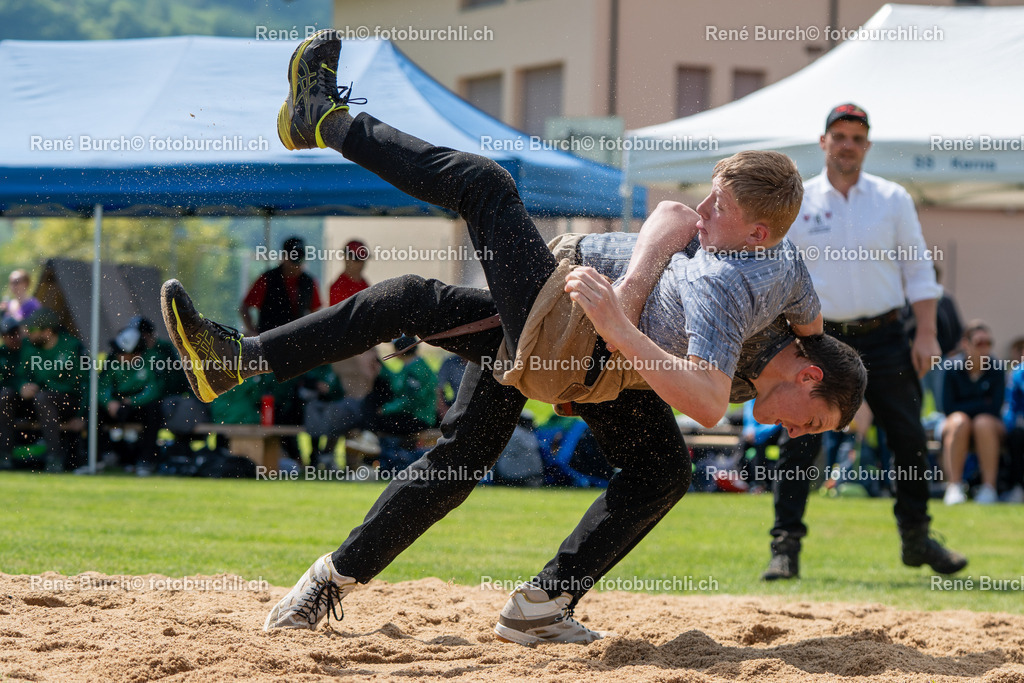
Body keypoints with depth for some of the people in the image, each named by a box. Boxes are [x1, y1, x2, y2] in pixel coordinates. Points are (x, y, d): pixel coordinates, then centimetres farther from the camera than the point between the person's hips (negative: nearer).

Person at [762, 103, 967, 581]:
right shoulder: (795, 202, 3)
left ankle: (916, 539, 19)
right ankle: (785, 548, -7)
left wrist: (926, 335, -3)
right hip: (821, 340, -2)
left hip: (884, 339, 2)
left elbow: (919, 271, 6)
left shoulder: (893, 199, 6)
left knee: (911, 440, 3)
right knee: (799, 445, -10)